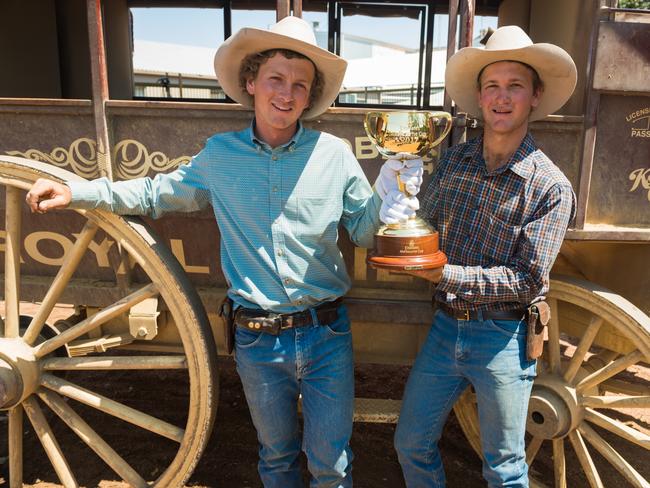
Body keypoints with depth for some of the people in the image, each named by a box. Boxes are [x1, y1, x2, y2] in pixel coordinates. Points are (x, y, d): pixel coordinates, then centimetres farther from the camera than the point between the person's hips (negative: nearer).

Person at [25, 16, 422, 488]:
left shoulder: (334, 153, -6)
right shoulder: (220, 154, -1)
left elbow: (365, 230, 2)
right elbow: (160, 193, 12)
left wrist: (387, 195, -18)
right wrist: (77, 192, 7)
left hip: (327, 337, -1)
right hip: (258, 341, 2)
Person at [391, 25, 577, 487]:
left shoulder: (551, 187, -13)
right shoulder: (453, 160, 0)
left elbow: (527, 280, -16)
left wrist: (447, 274, -25)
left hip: (503, 339, -4)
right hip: (446, 325, 4)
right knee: (412, 444, 17)